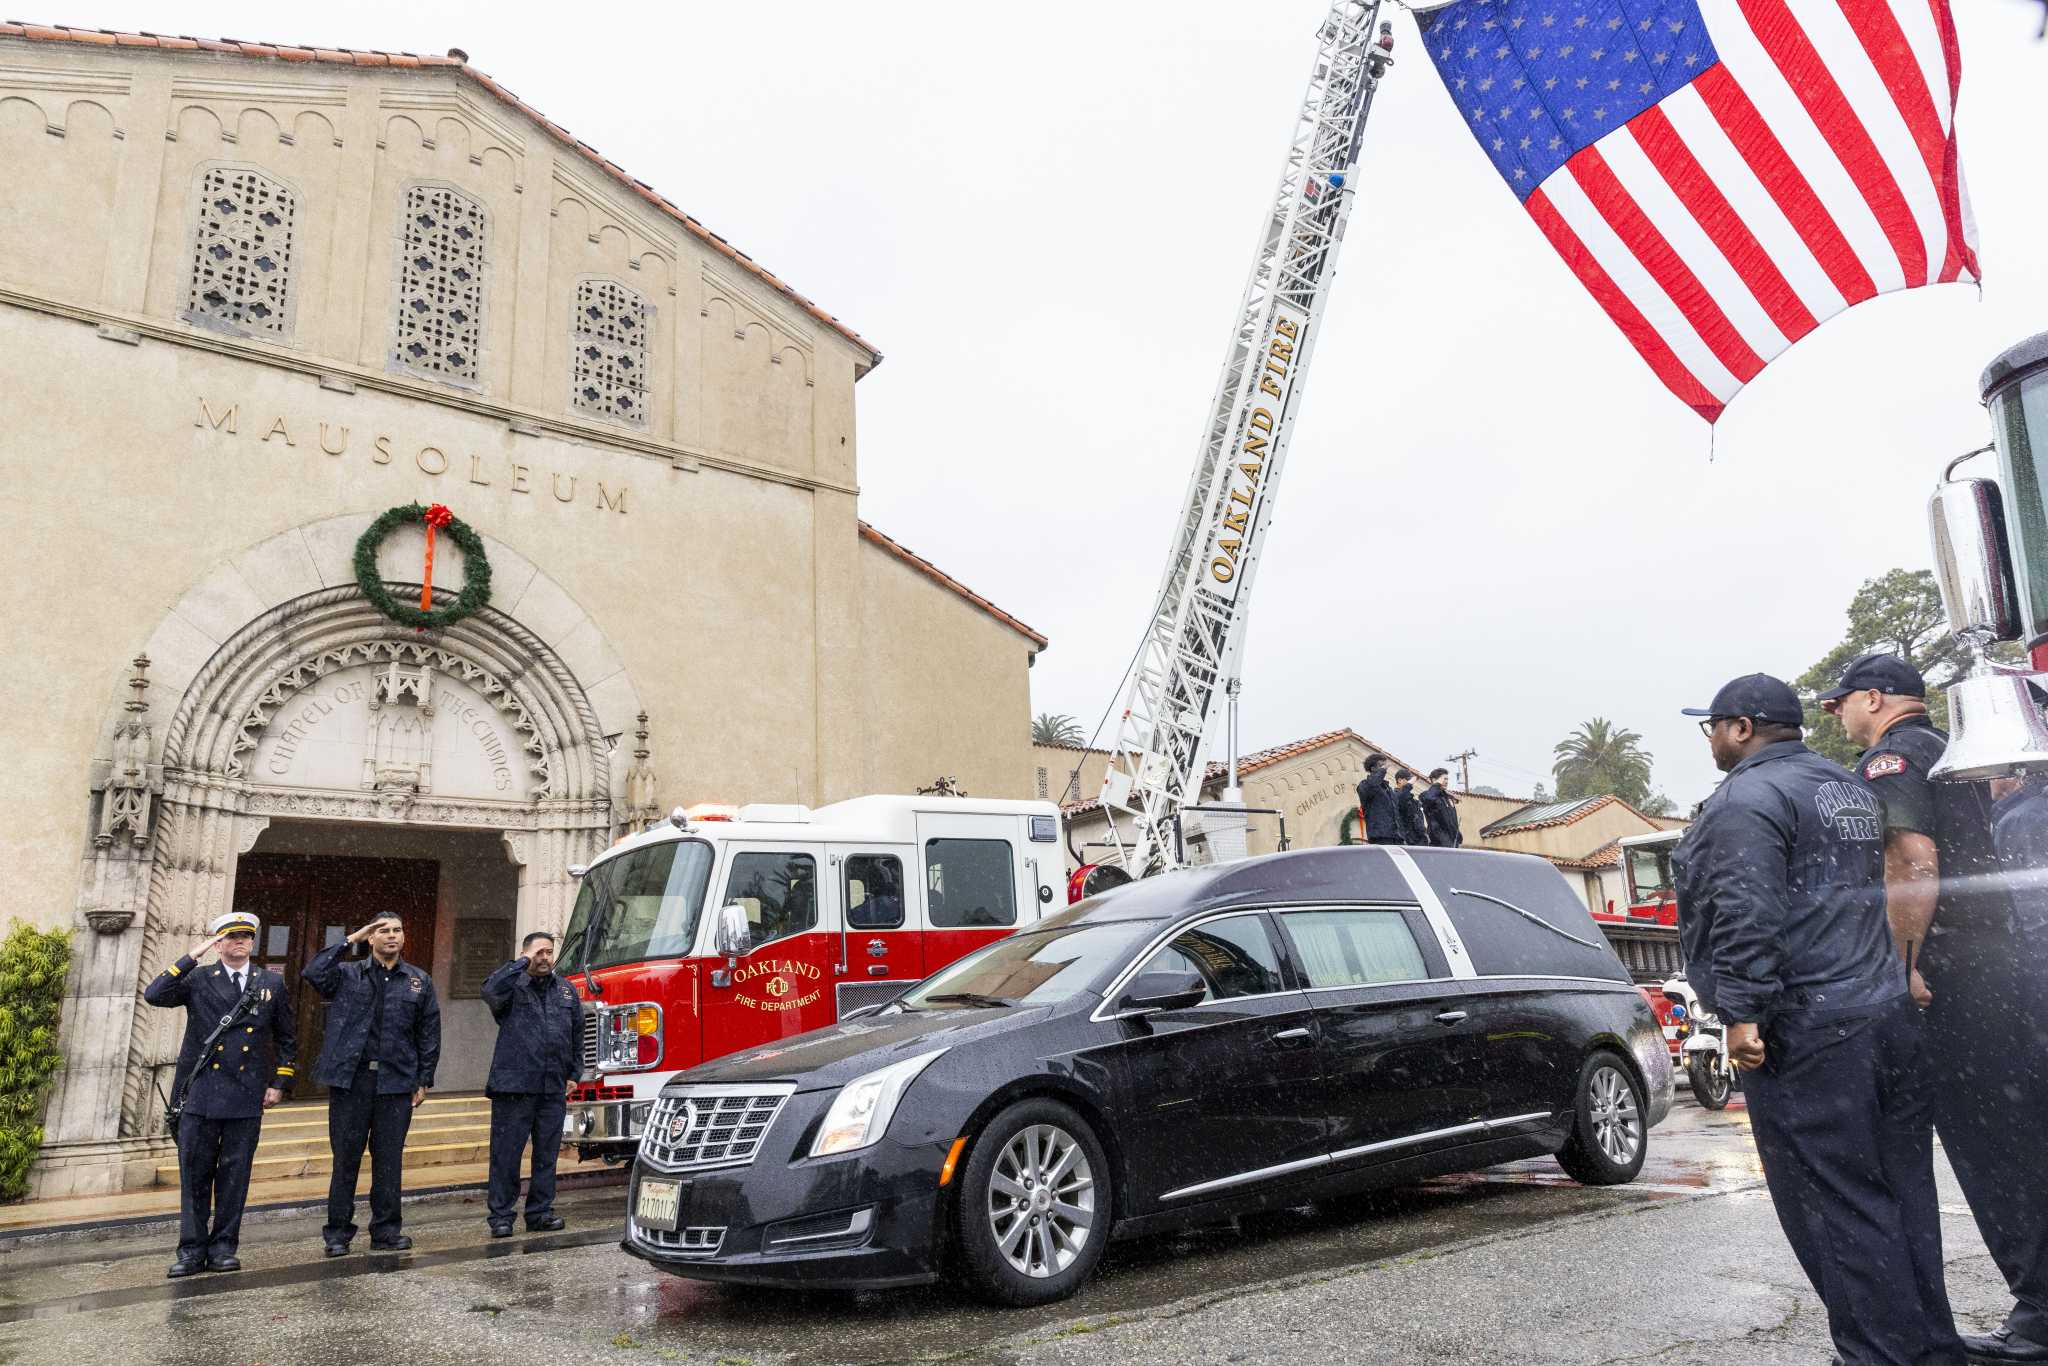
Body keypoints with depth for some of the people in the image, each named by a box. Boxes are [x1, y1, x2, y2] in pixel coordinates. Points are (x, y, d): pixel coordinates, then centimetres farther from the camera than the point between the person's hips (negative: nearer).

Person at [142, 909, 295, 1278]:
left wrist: (279, 1083, 7)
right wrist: (192, 957, -16)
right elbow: (154, 995, -15)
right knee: (194, 1174, 4)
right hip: (200, 1093, -1)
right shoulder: (198, 980, 4)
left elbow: (287, 1038, 14)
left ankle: (223, 1248, 17)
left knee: (235, 1174, 6)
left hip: (247, 1096, 1)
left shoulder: (272, 983, 9)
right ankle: (192, 1250, 14)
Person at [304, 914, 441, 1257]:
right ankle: (338, 1233, 15)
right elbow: (313, 973, -15)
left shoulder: (419, 982, 9)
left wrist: (424, 1080, 4)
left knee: (390, 1160, 6)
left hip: (396, 1082, 1)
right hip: (351, 1078, -1)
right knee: (345, 1157, 4)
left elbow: (429, 1034, 9)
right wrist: (349, 940, -8)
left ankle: (386, 1231, 16)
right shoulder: (347, 974, 7)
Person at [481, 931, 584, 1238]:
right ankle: (501, 1216, 9)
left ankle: (540, 1213, 19)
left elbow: (577, 1035, 19)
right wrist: (523, 962, -18)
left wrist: (574, 1074, 14)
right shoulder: (512, 986, 0)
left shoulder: (566, 991, 14)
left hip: (554, 1088, 4)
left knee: (547, 1155, 9)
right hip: (513, 1086, -4)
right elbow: (491, 990, -25)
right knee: (506, 1153, 0)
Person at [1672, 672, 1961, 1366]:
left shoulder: (1747, 798, -11)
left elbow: (1747, 916, -22)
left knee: (1836, 1209, -1)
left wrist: (1742, 1012, -20)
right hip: (1892, 1016, 10)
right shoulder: (1852, 787, 19)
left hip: (1807, 1035, -9)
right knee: (1904, 1197, 15)